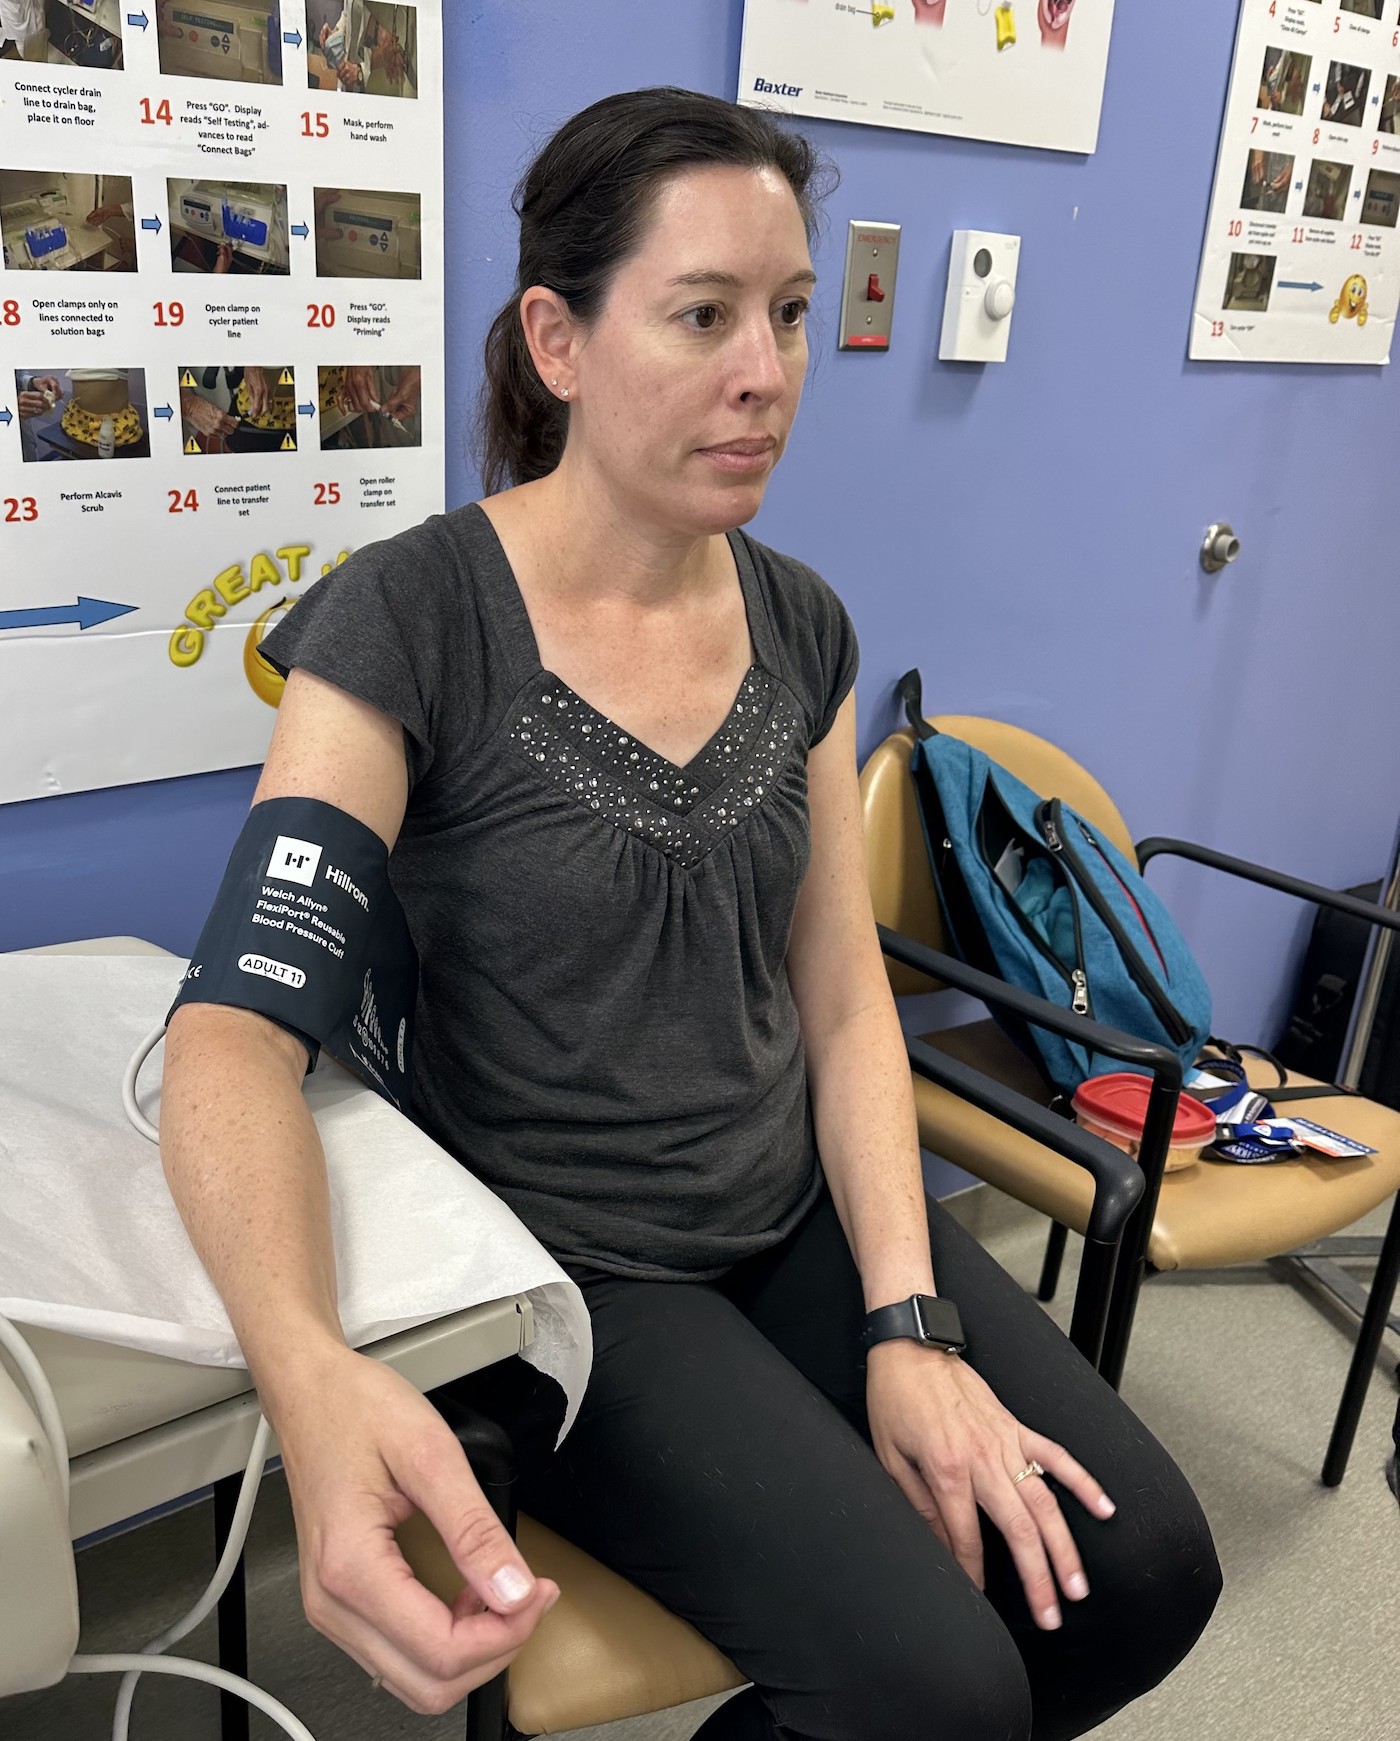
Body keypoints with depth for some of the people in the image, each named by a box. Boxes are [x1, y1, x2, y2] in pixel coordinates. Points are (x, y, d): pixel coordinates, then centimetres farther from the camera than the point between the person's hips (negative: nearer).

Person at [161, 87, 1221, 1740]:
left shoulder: (800, 625, 2)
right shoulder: (409, 620, -16)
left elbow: (845, 1002, 2)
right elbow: (237, 1029, -22)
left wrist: (907, 1319, -9)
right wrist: (312, 1374, -41)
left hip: (806, 1218, 6)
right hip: (563, 1270, -5)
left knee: (1144, 1571, -5)